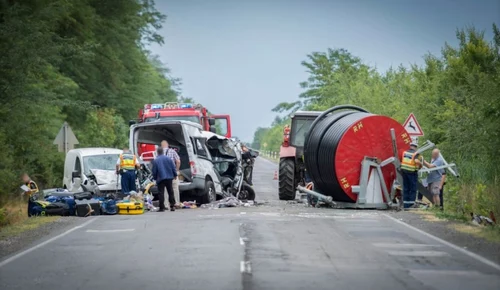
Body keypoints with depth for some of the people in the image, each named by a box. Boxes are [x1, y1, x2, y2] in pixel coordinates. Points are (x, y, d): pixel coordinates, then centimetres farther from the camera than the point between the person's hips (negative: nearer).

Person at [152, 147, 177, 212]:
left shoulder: (155, 160, -8)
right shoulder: (168, 158, 0)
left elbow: (154, 171, -3)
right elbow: (173, 167, 3)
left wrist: (155, 178, 11)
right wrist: (175, 175, 14)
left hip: (160, 179, -3)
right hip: (169, 178, 3)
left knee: (161, 193, -1)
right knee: (170, 192, 11)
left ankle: (162, 207, -6)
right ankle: (172, 206, 9)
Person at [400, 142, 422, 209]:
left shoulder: (405, 152, 8)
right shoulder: (416, 153, -8)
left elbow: (402, 161, 10)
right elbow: (416, 161, -24)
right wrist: (420, 164, -6)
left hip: (404, 171, 5)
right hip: (412, 173, -5)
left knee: (405, 188, 10)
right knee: (413, 188, 3)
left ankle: (405, 204, 9)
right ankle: (411, 203, -1)